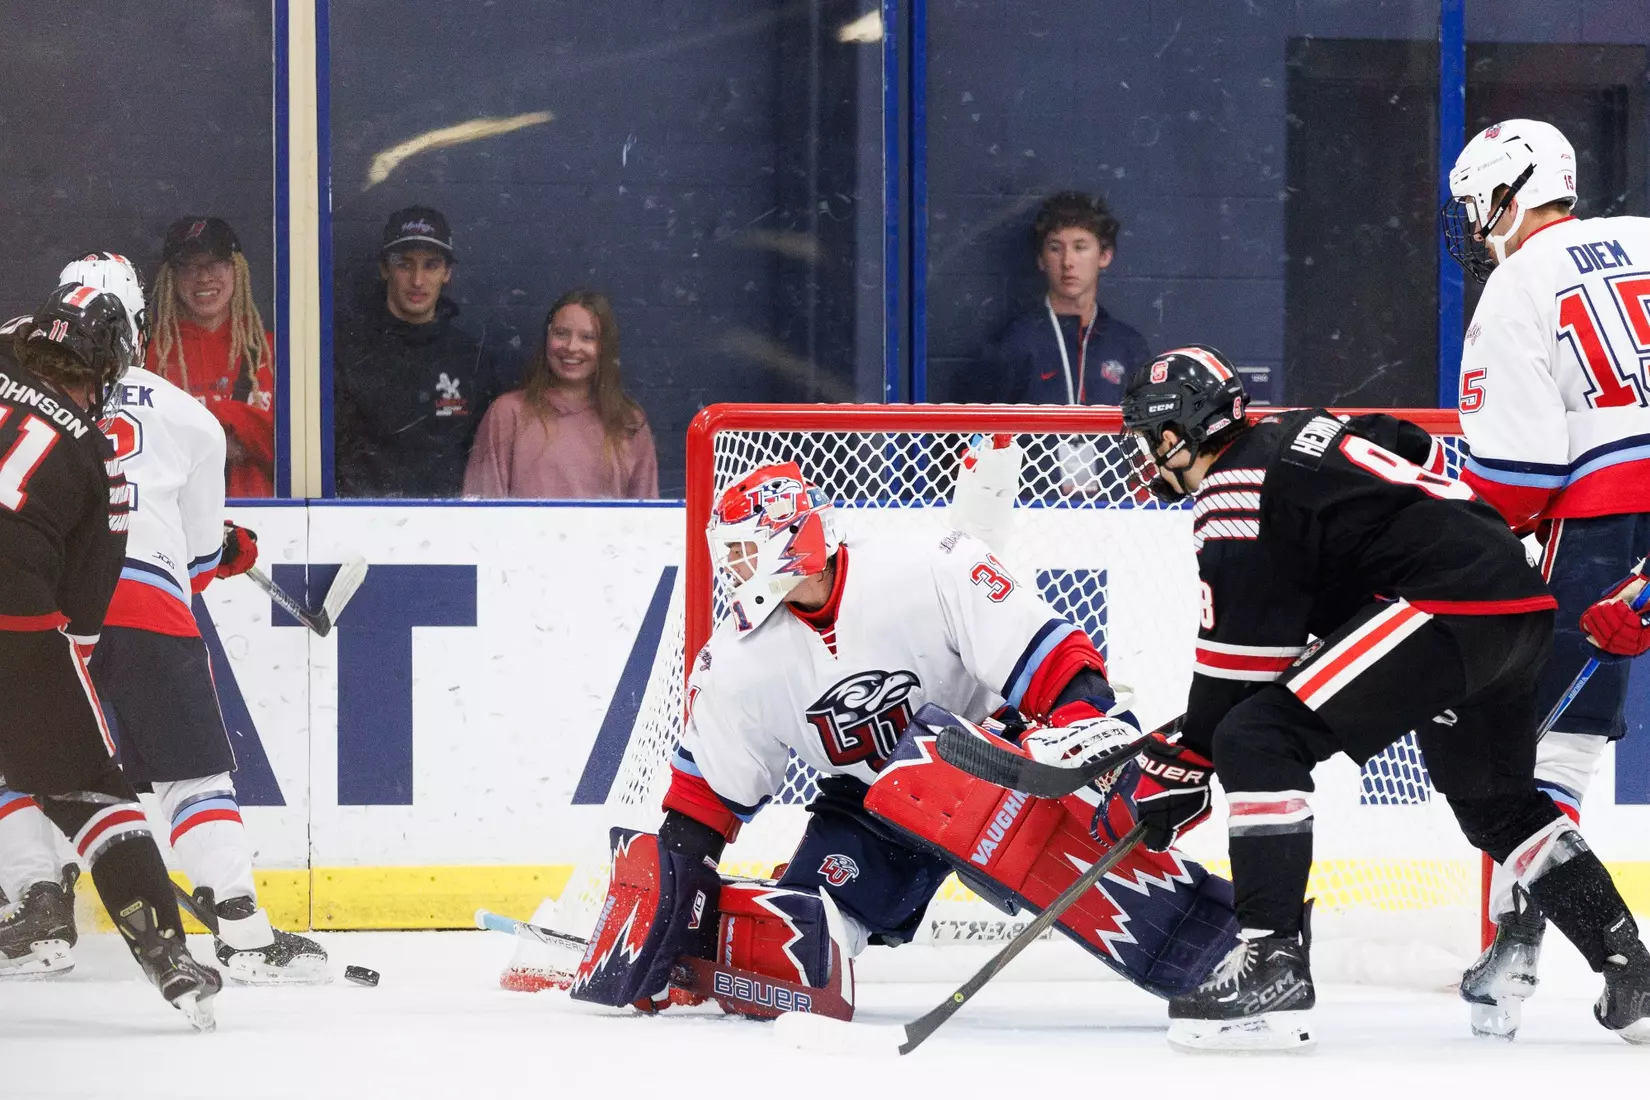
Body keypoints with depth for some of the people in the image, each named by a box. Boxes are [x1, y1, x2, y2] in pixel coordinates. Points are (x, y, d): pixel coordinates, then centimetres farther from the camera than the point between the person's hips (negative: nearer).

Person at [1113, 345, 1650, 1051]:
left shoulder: (1233, 495, -5)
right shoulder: (1300, 432, 21)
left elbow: (1240, 653, -7)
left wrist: (1180, 770, 1)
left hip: (1443, 608, -10)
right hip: (1524, 602, 10)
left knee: (1258, 741, -11)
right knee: (1497, 805, 27)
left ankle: (1272, 966, -17)